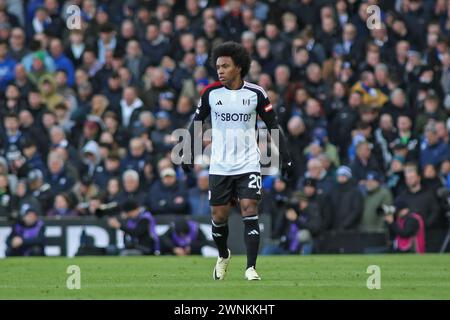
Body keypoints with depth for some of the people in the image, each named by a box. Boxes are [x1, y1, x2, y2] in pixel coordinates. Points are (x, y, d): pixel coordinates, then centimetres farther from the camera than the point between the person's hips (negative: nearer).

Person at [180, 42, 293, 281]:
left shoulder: (255, 93, -5)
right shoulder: (211, 93, -3)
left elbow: (273, 125, 3)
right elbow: (196, 123, 9)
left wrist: (285, 157, -1)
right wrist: (188, 155, 4)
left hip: (248, 164, -2)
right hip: (220, 166, 2)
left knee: (249, 211, -14)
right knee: (219, 216, 7)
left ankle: (251, 268, -11)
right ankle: (223, 256, 35)